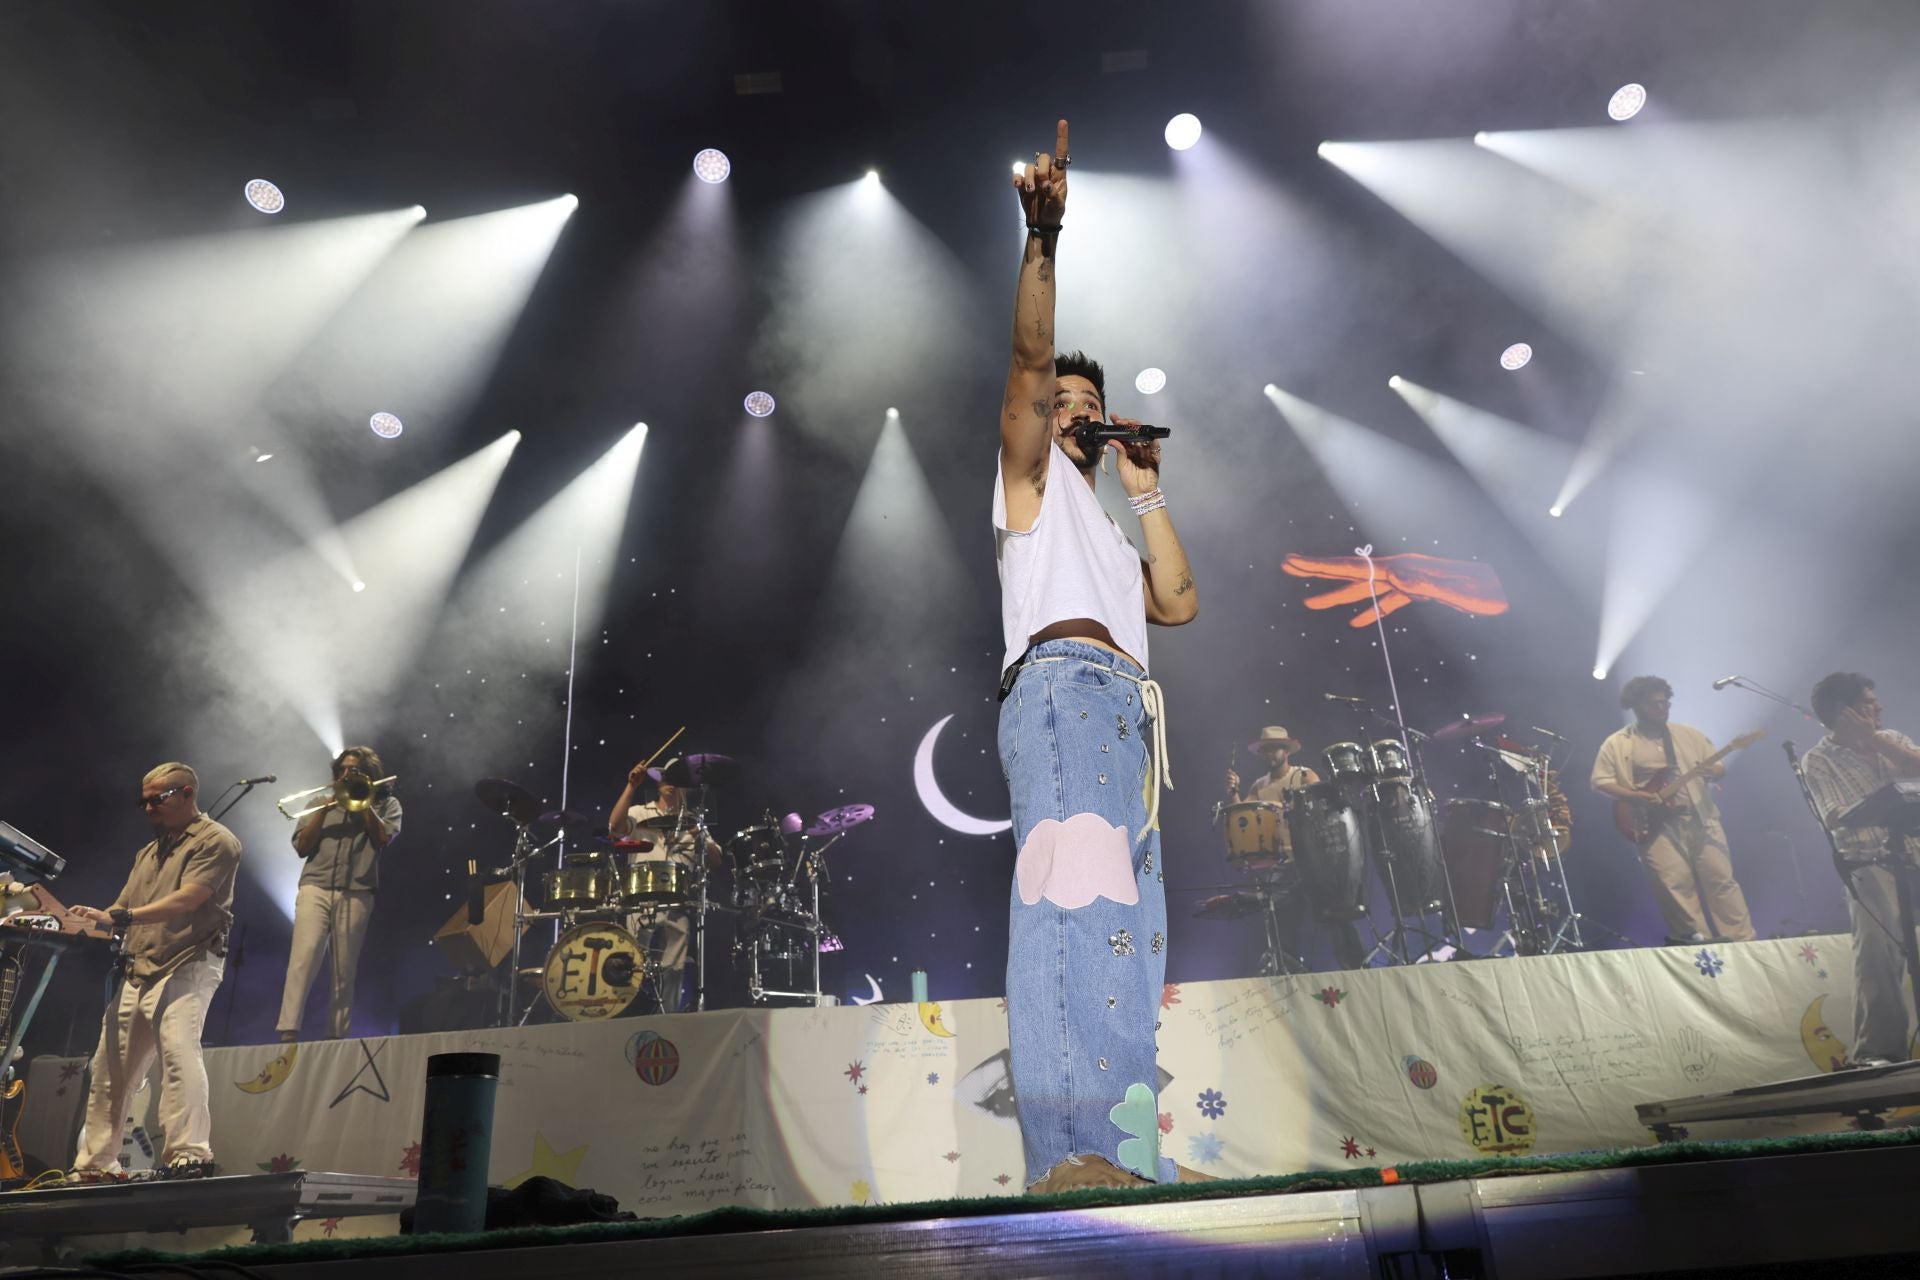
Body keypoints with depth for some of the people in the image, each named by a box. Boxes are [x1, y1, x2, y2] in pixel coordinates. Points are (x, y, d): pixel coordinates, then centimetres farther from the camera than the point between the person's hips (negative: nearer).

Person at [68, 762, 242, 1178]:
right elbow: (123, 908, 21)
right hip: (138, 972, 9)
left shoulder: (215, 841, -3)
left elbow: (186, 900, -16)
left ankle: (190, 1155, -27)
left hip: (187, 966, -9)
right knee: (108, 1067, 9)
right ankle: (94, 1164, 19)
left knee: (179, 1049, -23)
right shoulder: (150, 851, 24)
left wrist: (119, 917, -23)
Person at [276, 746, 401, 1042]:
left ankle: (337, 1035, 2)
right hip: (315, 888, 1)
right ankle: (288, 1030, -19)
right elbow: (301, 846, 10)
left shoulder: (387, 804, 15)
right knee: (303, 957, -16)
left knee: (345, 971, -1)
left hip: (356, 894, -1)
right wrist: (325, 808, 0)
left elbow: (383, 839, -2)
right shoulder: (321, 802, 20)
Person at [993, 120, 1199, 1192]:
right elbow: (1031, 359, 5)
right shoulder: (1031, 477, 21)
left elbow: (1181, 603, 23)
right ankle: (1074, 1148, -42)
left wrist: (1148, 492, 26)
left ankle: (1128, 1157, -5)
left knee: (1128, 929, -2)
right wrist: (1045, 239, -5)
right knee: (1074, 869, -30)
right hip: (1064, 683, -8)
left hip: (1127, 714, 9)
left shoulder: (1109, 534, 39)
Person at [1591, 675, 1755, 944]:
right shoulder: (1617, 744, 1)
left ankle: (1743, 941, 8)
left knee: (1721, 879, 0)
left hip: (1700, 818, 3)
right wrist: (1636, 796, -15)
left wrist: (1715, 772, -11)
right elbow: (1600, 781, -3)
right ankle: (1697, 942, 5)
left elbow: (1719, 766, 14)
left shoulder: (1689, 734, 12)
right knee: (1675, 885, -6)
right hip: (1657, 824, -3)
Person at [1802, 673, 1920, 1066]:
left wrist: (1874, 740, -6)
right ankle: (1877, 1051, -7)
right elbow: (1835, 819, -10)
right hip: (1871, 868, -5)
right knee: (1878, 957, -11)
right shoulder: (1817, 761, -1)